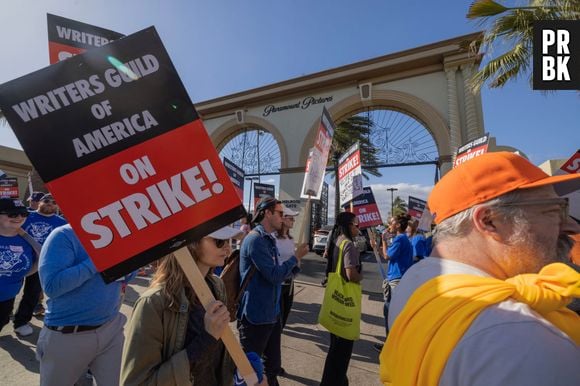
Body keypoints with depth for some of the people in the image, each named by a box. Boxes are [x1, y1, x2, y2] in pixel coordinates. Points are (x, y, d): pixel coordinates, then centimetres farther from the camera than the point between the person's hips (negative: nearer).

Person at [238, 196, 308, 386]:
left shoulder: (269, 239, 9)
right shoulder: (255, 239, -22)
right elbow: (275, 275, -25)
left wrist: (296, 260, -1)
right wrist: (296, 256, -14)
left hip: (272, 314, 9)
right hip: (256, 317, -9)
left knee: (273, 365, 23)